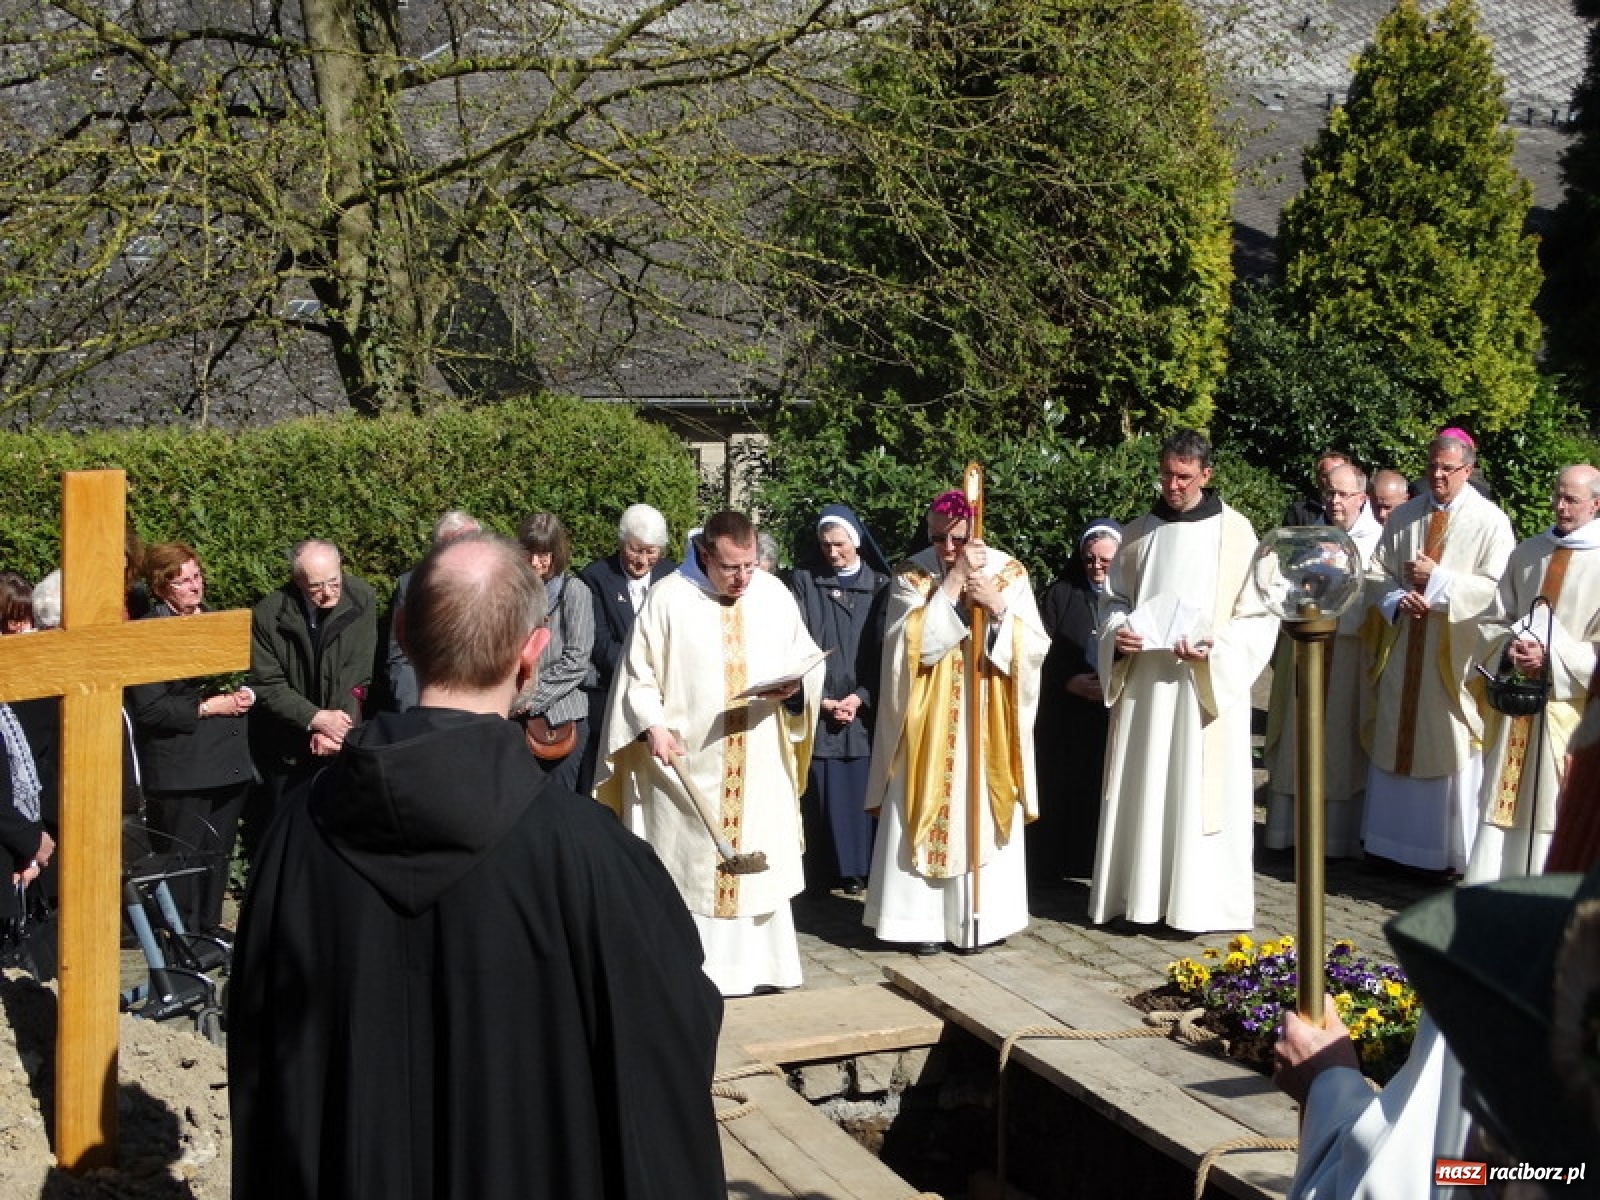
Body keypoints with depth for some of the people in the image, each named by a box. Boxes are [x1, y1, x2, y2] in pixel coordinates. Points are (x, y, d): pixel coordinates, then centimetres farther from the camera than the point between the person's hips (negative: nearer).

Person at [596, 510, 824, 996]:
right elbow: (639, 671, -3)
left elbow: (809, 658, 9)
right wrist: (652, 725, -17)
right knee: (686, 864, 3)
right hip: (687, 762, -3)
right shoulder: (668, 597, -6)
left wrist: (795, 685, -13)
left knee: (758, 861, 8)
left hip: (759, 766, 3)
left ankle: (758, 964, 19)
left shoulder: (774, 594, 2)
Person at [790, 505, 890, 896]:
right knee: (820, 794, -2)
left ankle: (857, 870, 9)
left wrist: (859, 697, -8)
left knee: (859, 791, 1)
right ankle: (820, 872, 5)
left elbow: (885, 650, 3)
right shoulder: (804, 582, 4)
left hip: (864, 709, 1)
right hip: (816, 708, 0)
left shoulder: (880, 585, 5)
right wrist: (822, 700, -7)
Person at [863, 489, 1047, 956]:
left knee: (985, 817, 5)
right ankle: (925, 918, 7)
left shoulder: (1009, 573, -1)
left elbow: (1035, 647, -5)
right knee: (928, 817, 0)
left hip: (988, 723, 1)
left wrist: (997, 607, -20)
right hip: (930, 725, -1)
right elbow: (916, 642, -17)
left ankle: (983, 916, 15)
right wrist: (954, 581, -20)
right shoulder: (912, 574, -3)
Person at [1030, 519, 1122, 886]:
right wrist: (1069, 681, -13)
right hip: (1064, 716, 0)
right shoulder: (1060, 594, 6)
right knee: (1063, 788, 2)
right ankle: (1050, 865, 9)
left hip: (1116, 715, 0)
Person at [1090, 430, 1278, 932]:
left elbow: (1260, 616, -4)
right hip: (1143, 682, 4)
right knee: (1142, 790, 6)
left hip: (1206, 686, -4)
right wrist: (1116, 632, -5)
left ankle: (1201, 900, 6)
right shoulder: (1139, 531, 8)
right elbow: (1114, 598, 16)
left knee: (1201, 792, -1)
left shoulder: (1235, 532, -4)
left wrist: (1216, 648, -19)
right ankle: (1141, 891, 15)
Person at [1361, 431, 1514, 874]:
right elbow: (1375, 575, 9)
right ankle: (1394, 839, 21)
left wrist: (1438, 580, -17)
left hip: (1458, 653, -4)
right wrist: (1398, 599, -12)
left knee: (1451, 748, 0)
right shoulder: (1403, 516, 9)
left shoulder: (1490, 521, -5)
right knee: (1397, 743, 10)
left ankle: (1453, 849, 10)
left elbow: (1499, 588, -12)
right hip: (1403, 650, 4)